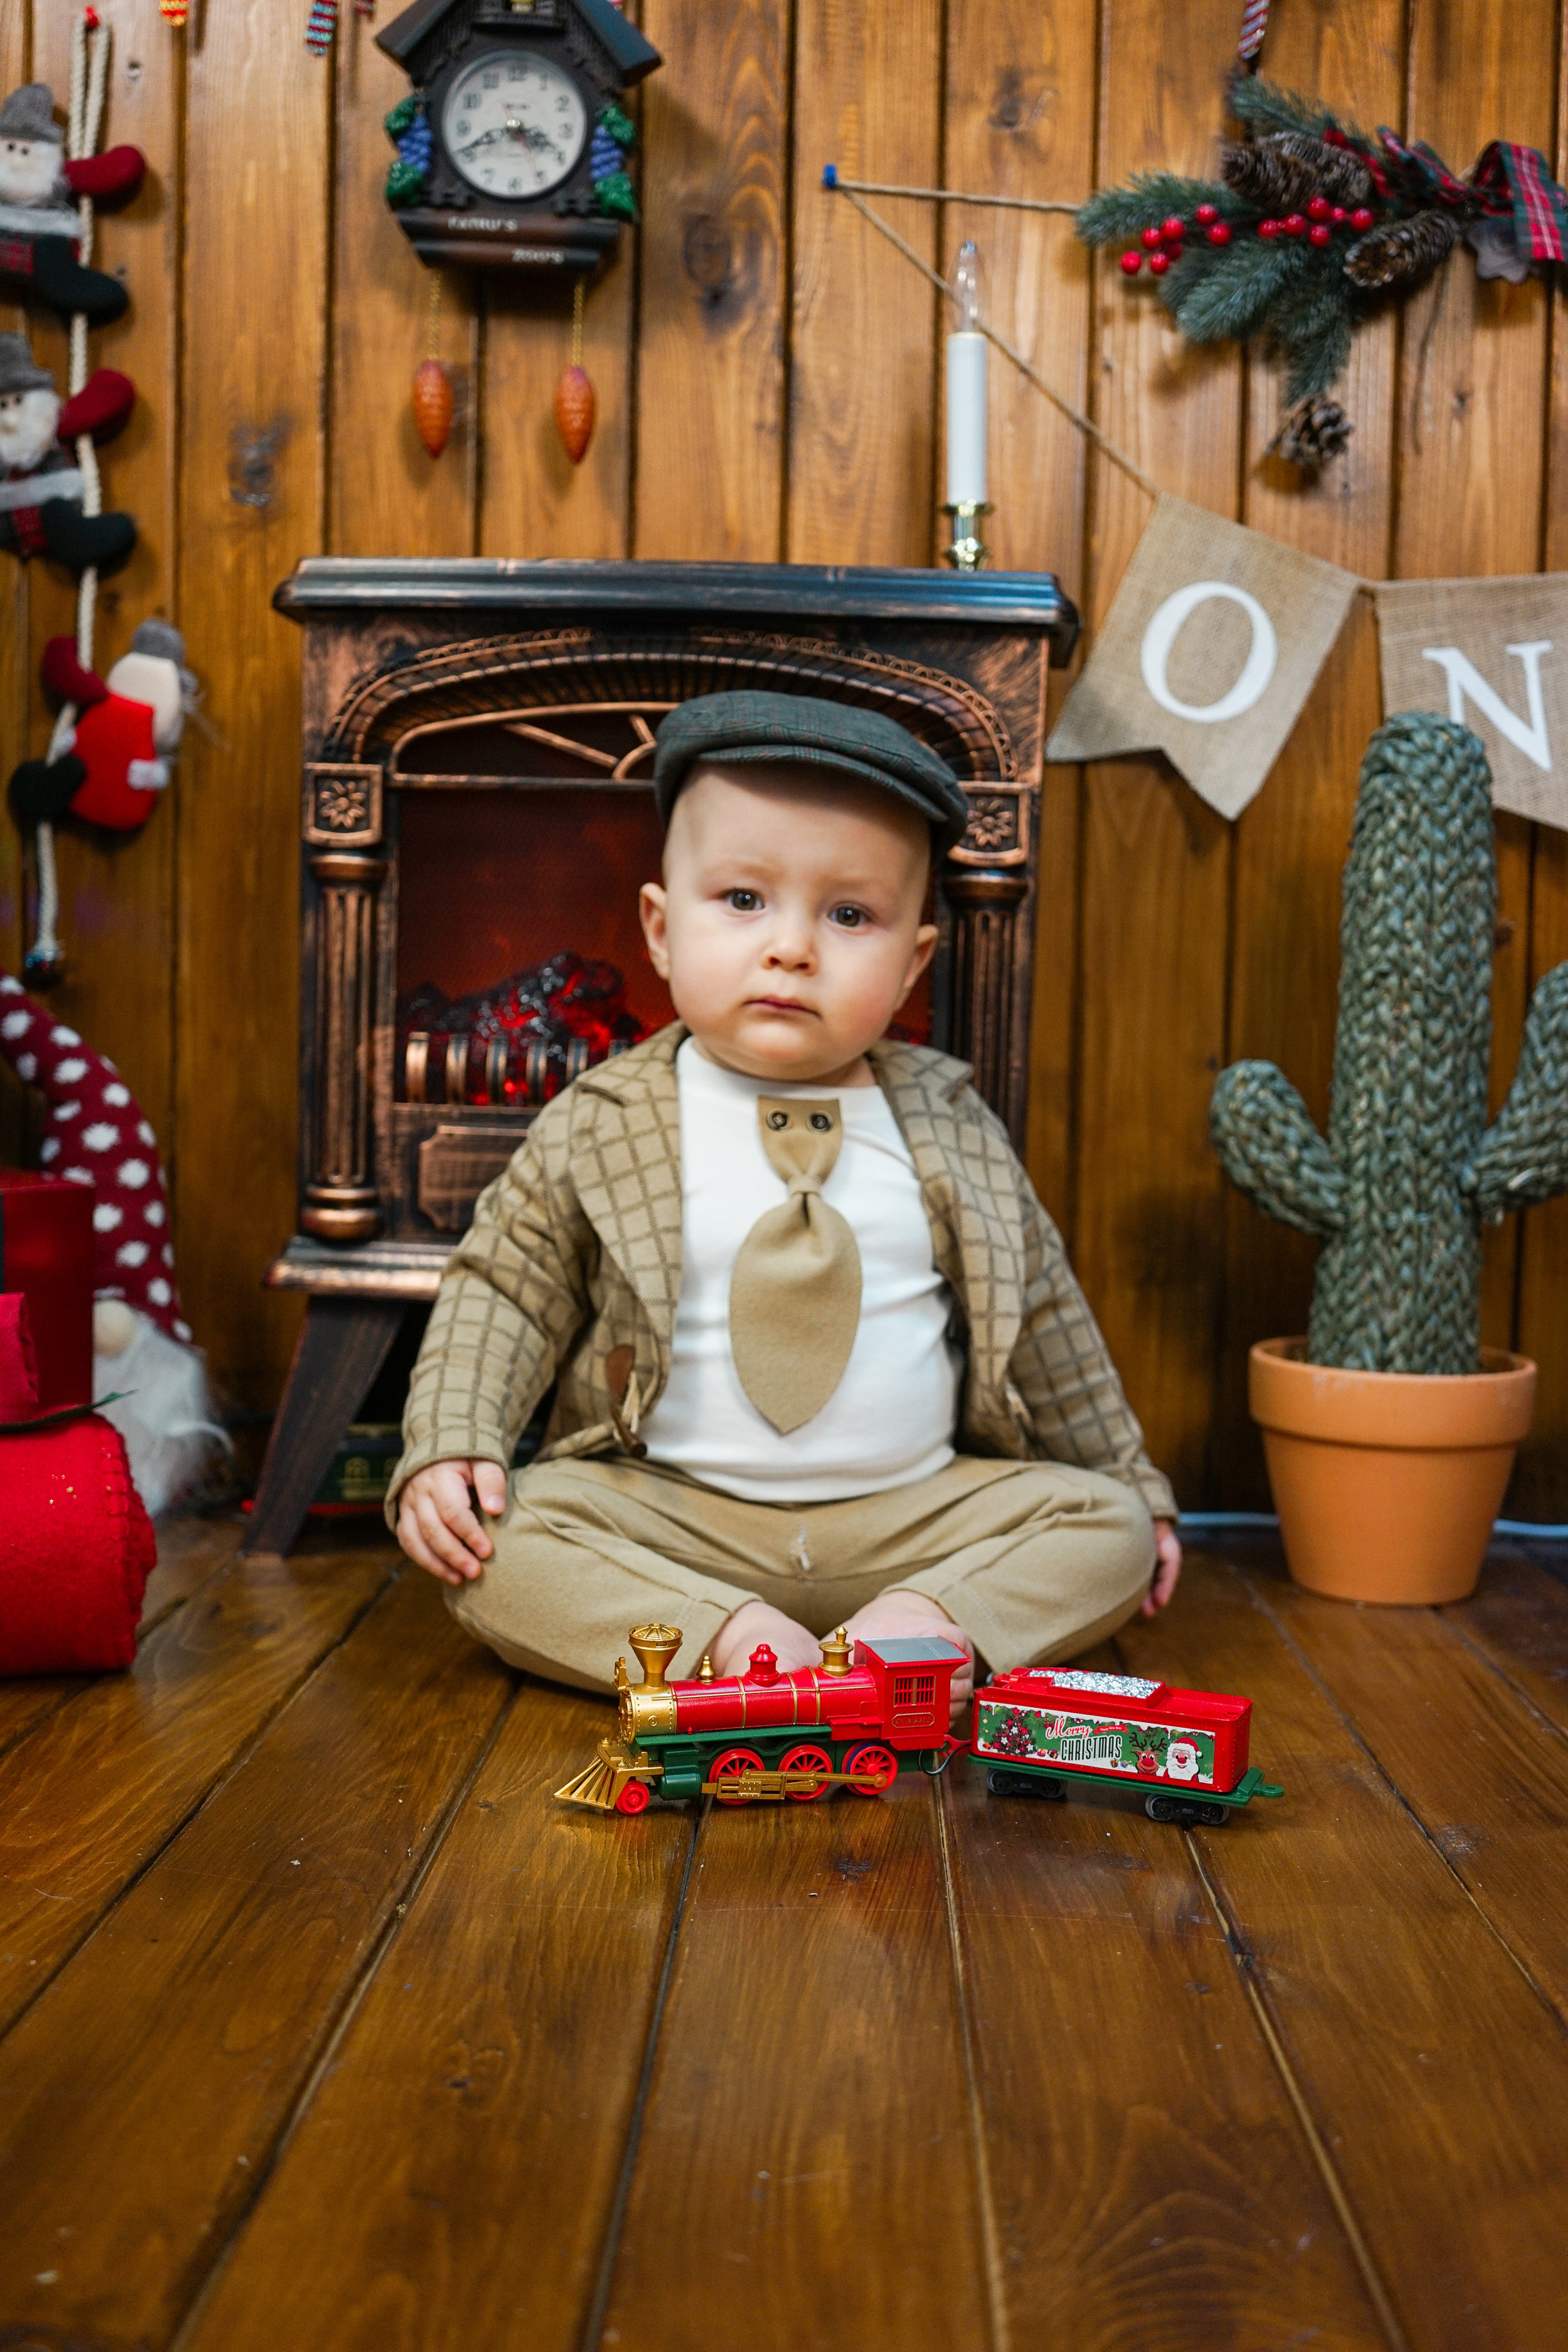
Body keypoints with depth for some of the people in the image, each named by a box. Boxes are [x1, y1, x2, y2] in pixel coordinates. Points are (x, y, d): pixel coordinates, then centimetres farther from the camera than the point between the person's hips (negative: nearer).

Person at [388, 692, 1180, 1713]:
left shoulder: (950, 1127, 4)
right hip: (666, 1514, -1)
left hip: (914, 1514, 2)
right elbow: (503, 1290, 4)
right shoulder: (598, 1127, -1)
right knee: (496, 1549, -24)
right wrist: (448, 1448, -12)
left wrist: (1130, 1485, 18)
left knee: (1107, 1530, -14)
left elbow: (1040, 1313, 13)